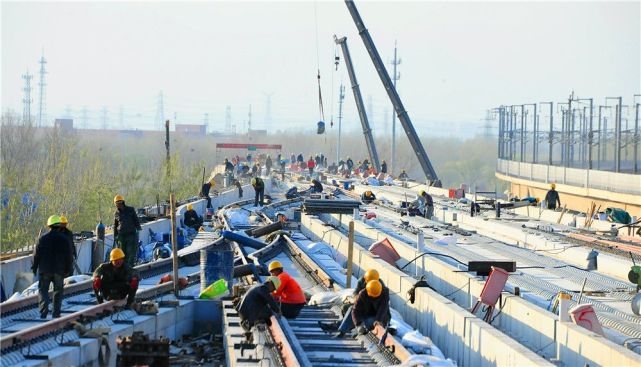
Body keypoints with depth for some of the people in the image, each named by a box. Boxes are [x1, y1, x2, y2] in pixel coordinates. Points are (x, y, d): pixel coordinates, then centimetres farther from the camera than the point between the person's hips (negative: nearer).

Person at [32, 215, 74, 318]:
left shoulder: (43, 238, -3)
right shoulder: (64, 239, -2)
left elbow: (37, 254, 0)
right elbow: (69, 256, 2)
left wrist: (34, 267, 11)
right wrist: (68, 269, 12)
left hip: (45, 269, -1)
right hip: (59, 270, 1)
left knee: (43, 290, 5)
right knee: (58, 291, 10)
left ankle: (44, 309, -16)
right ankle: (56, 313, 8)